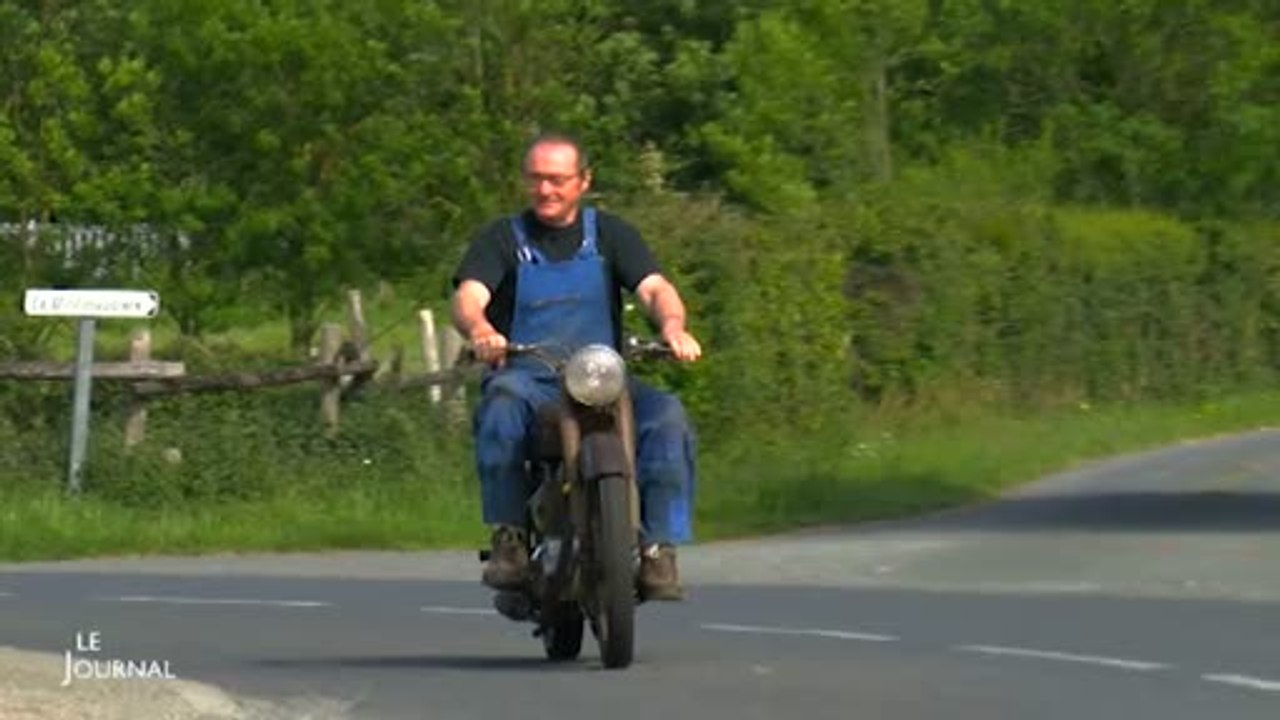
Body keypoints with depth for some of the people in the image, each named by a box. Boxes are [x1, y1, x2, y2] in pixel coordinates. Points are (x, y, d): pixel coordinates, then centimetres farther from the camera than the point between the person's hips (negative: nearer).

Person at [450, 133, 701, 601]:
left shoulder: (610, 234, 15)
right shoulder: (501, 239, 10)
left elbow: (654, 288, -2)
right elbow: (467, 298, -8)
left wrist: (672, 325, -27)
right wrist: (479, 329, -34)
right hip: (526, 377, -1)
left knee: (667, 416, -27)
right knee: (502, 405, -37)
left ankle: (657, 549, -25)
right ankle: (508, 537, -30)